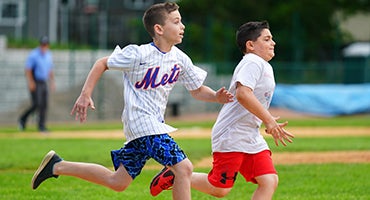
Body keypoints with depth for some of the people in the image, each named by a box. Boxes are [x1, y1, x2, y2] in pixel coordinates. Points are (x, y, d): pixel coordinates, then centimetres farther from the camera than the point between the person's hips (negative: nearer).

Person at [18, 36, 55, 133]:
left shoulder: (48, 54, 11)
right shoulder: (34, 55, -12)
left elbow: (50, 69, 21)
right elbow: (28, 70, -14)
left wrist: (52, 82, 14)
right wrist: (30, 82, -20)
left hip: (44, 83, 7)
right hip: (35, 83, -7)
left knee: (44, 105, 3)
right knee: (36, 104, -13)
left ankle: (42, 126, 8)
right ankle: (22, 119, 6)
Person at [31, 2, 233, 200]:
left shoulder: (180, 59, 5)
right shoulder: (139, 54, -13)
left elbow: (197, 90, 16)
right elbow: (102, 64, -3)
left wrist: (216, 96, -5)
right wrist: (85, 94, -11)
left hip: (156, 123, 8)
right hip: (141, 123, -8)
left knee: (117, 182, 13)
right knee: (183, 167, -18)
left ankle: (57, 166, 24)